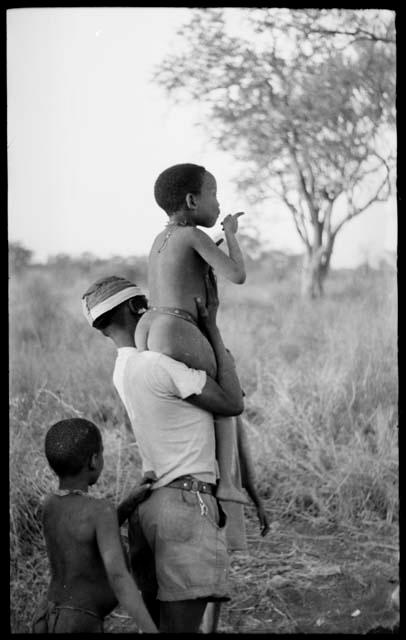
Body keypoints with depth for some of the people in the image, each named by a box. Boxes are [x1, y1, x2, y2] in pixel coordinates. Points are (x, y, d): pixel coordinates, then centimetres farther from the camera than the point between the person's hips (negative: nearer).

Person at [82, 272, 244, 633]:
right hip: (186, 504, -9)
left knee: (157, 623, 12)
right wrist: (212, 327, -4)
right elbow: (233, 404, -7)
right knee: (180, 626, -10)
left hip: (153, 503, 9)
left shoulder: (123, 370, 15)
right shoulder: (159, 365, -13)